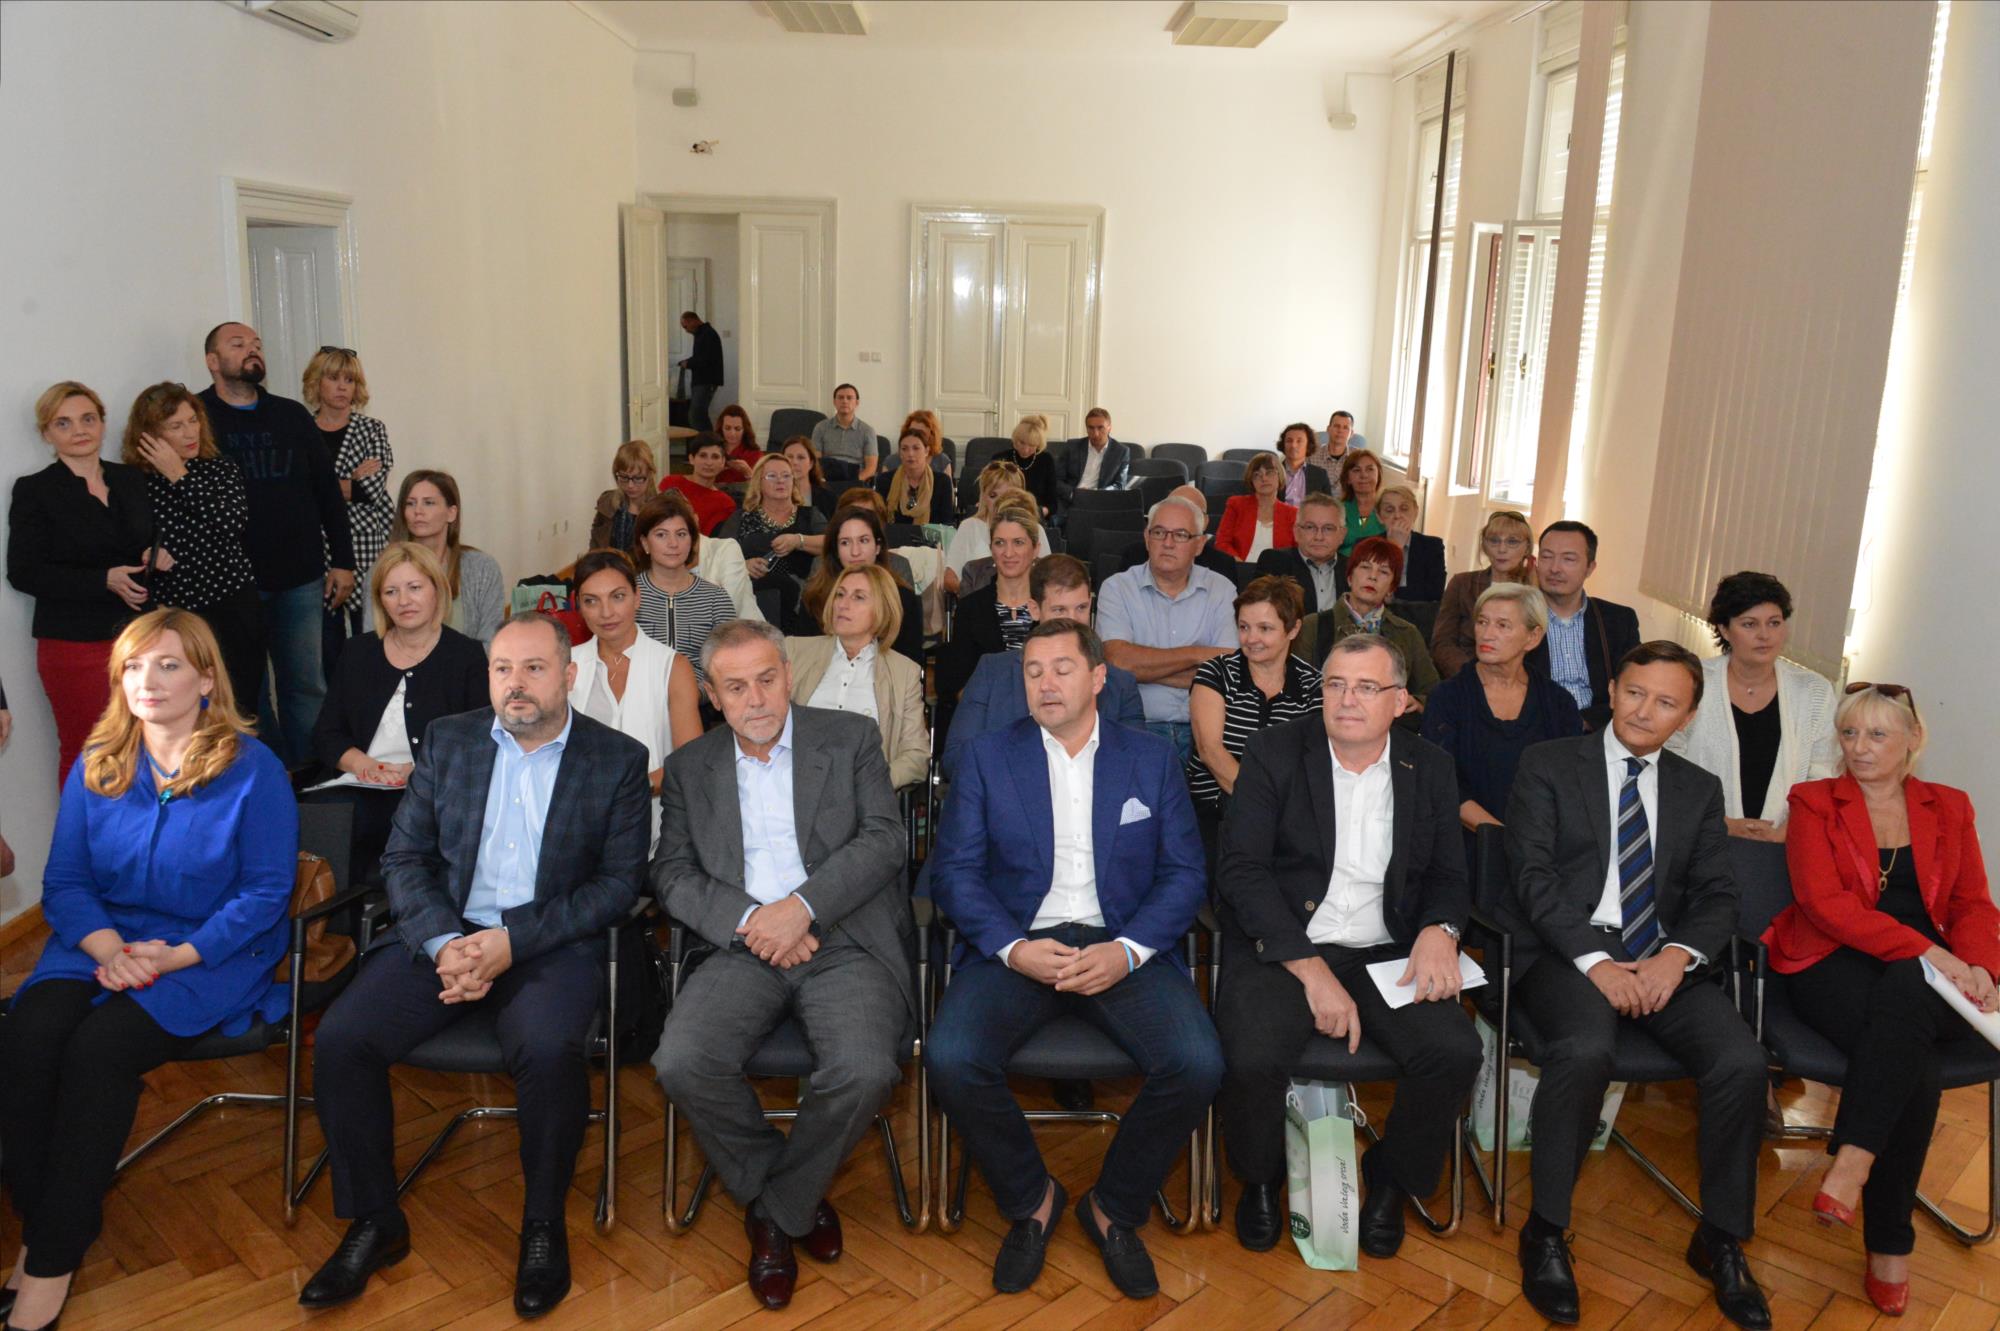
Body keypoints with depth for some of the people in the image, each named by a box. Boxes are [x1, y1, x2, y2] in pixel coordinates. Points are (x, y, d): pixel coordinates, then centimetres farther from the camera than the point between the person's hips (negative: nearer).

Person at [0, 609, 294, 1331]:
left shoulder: (253, 769, -5)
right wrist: (108, 948, -13)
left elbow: (266, 891, -6)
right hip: (102, 942, 4)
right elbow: (63, 882, 7)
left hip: (212, 954, -4)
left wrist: (179, 956, -17)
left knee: (98, 1047, -27)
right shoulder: (95, 768, 10)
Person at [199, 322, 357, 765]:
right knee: (248, 693, 6)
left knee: (306, 687, 8)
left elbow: (328, 491, 13)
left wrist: (342, 561, 8)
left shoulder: (292, 416, 12)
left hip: (301, 579, 3)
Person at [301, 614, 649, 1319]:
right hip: (440, 935, 4)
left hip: (551, 944, -3)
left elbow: (619, 883, -5)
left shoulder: (619, 759, 0)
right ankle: (374, 1222, 2)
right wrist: (443, 943, -11)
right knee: (339, 1039, -18)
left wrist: (513, 942, -15)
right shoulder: (446, 741, 9)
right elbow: (404, 857, 7)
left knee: (549, 1050, -32)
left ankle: (543, 1223, -7)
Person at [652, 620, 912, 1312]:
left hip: (844, 942, -2)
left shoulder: (852, 738, 8)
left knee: (864, 1070, -30)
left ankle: (775, 1211, 1)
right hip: (743, 946, 2)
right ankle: (798, 1200, 1)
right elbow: (673, 874, 7)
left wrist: (802, 906, -15)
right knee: (683, 1064, -26)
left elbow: (882, 839, -2)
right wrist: (748, 920, -11)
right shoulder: (689, 768, 15)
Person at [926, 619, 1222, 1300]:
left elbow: (1184, 875, 4)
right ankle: (1029, 1199, 3)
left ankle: (1114, 1206, 4)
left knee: (1198, 1064, -25)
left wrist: (1127, 951, -14)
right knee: (950, 1057, -27)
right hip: (1017, 946, 0)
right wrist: (1014, 949, -15)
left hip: (1121, 947, 1)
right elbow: (955, 870, 2)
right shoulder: (989, 757, 9)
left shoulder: (1153, 759, 10)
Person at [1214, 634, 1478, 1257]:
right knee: (1254, 1057, -29)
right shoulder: (1275, 752, -2)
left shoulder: (1429, 769, 10)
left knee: (1455, 1051, -23)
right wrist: (1310, 969, -19)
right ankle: (1260, 1179, 6)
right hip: (1281, 946, -3)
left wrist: (1439, 929, -12)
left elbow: (1448, 875, 14)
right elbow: (1242, 870, -10)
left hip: (1385, 953, 3)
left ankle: (1391, 1179, 8)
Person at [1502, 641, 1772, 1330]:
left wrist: (1678, 955, -13)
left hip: (1664, 957, 4)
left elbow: (1716, 898, 9)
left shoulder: (1700, 789, 17)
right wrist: (1596, 960, -18)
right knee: (1586, 1049, -34)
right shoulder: (1546, 765, 4)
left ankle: (1722, 1240, 1)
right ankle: (1545, 1233, -15)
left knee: (1742, 1062, -22)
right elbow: (1534, 877, -6)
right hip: (1567, 950, -4)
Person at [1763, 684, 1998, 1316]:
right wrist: (1923, 949, -18)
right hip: (1835, 966, -1)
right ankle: (1890, 1245, -22)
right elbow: (1824, 901, -6)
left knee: (1900, 995, -37)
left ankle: (1850, 1168, -38)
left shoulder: (1949, 808, 18)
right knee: (1913, 1063, -31)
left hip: (1927, 976, 1)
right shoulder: (1814, 803, 8)